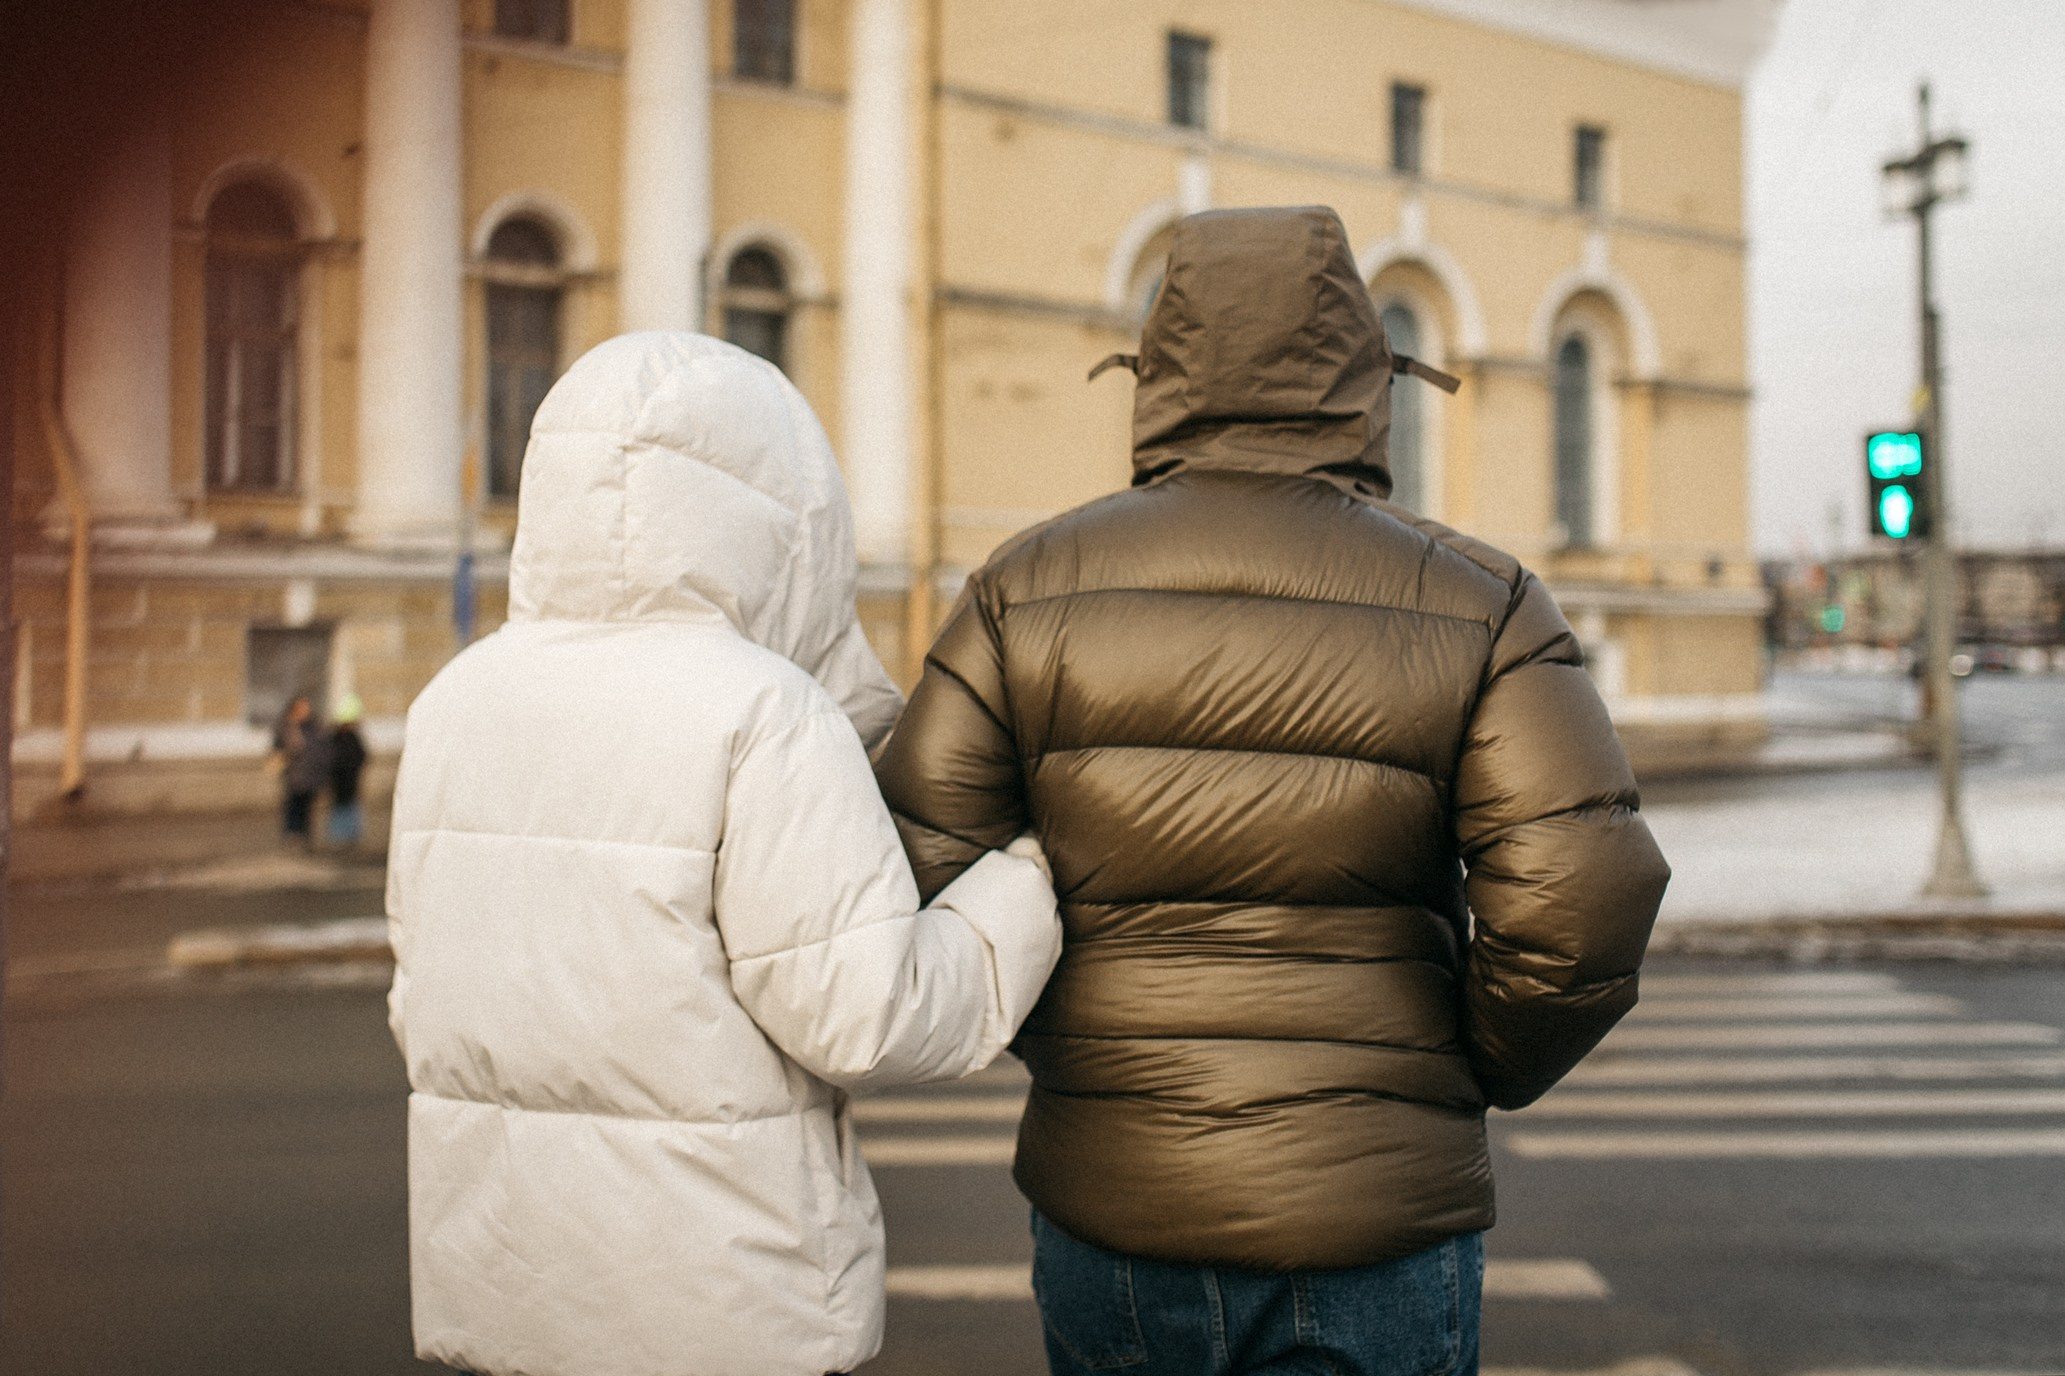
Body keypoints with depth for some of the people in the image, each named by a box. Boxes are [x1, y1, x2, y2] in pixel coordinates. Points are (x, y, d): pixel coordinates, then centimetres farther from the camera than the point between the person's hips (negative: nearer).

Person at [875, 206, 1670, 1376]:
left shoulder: (1031, 589, -2)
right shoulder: (1476, 605, -6)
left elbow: (916, 873, -6)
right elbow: (1583, 903, -15)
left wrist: (1066, 1044, 10)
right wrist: (1476, 1075, 4)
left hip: (1110, 1205, 2)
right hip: (1378, 1223, -1)